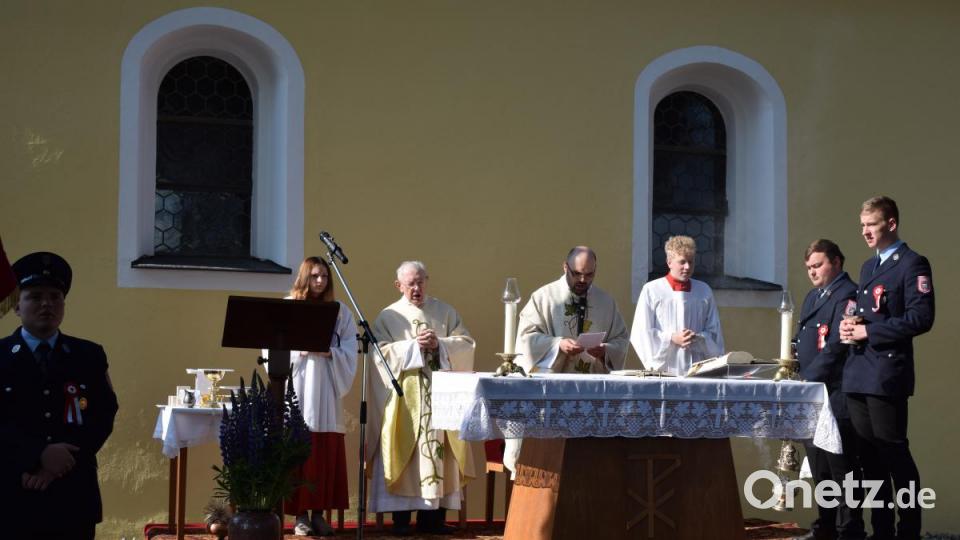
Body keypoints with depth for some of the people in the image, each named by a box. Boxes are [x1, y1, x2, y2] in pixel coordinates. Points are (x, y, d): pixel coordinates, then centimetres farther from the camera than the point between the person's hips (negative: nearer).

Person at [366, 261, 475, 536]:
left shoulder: (445, 312, 12)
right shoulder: (388, 316, 5)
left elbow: (467, 344, 5)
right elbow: (381, 351, -7)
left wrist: (439, 344, -11)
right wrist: (415, 345, -13)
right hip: (403, 396, -2)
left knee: (438, 450, -1)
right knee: (403, 454, -4)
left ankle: (433, 515, 2)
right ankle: (401, 517, -2)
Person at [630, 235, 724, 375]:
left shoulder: (704, 291, 12)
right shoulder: (651, 290, 3)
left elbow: (714, 333, 12)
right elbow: (642, 333, 0)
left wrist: (698, 338, -8)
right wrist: (672, 338, -11)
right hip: (663, 369, -2)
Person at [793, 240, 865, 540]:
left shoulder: (847, 295, -10)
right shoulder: (813, 297, 18)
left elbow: (836, 347, -18)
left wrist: (808, 380, -18)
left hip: (835, 396, -9)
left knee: (841, 466, -5)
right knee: (819, 466, 13)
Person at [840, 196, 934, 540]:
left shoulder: (912, 264, -6)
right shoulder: (868, 267, 20)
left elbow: (921, 318, -16)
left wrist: (869, 331, -15)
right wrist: (849, 326, 4)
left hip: (887, 373, -8)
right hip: (858, 374, 8)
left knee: (893, 452, -6)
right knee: (870, 455, 10)